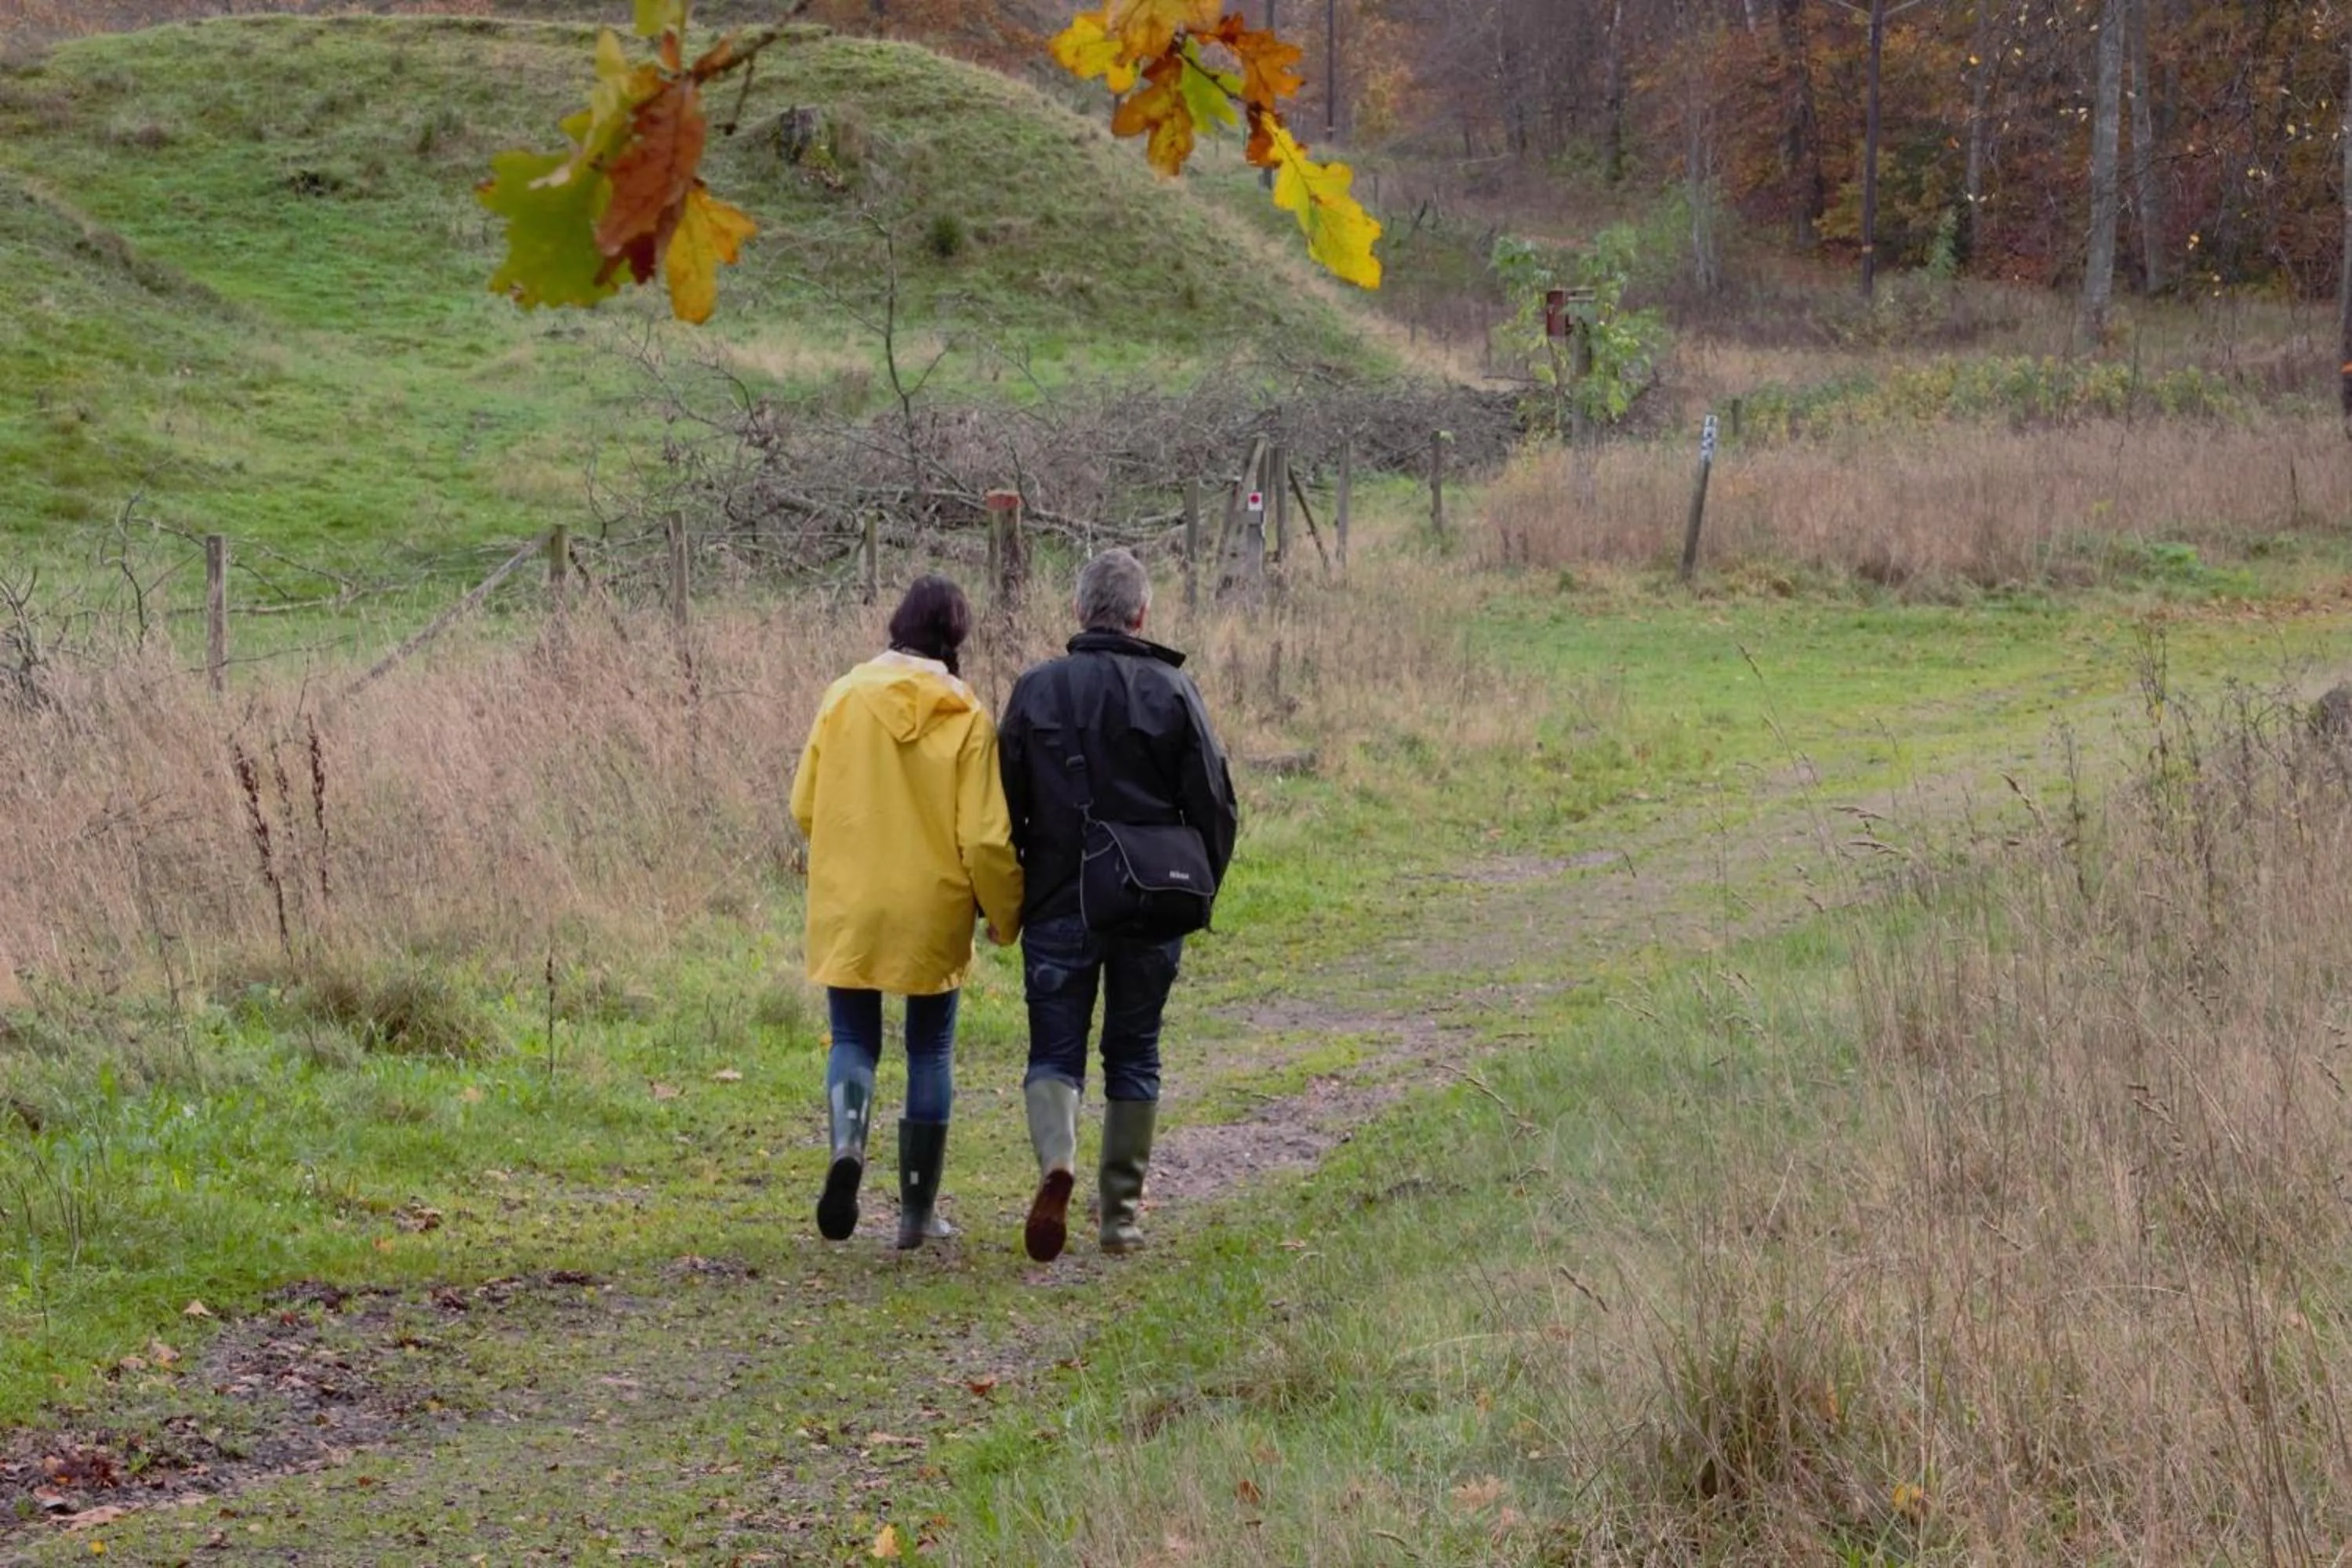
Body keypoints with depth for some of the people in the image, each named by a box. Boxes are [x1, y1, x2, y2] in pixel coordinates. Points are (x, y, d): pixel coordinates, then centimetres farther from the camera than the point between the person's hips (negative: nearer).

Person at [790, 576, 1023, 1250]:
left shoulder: (844, 697, -3)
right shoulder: (965, 716, -8)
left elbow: (805, 807, 2)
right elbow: (986, 835, -10)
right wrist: (1007, 913, 5)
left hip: (847, 908, 1)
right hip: (932, 911, -1)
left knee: (854, 1039, 12)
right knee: (930, 1051, 12)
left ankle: (847, 1143, -19)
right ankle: (919, 1211, 15)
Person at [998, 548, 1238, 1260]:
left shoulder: (1036, 689, -2)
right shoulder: (1173, 691, -4)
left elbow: (1006, 804, 0)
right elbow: (1214, 805, -3)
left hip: (1059, 906, 0)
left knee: (1055, 1048, 6)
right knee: (1134, 1056, 13)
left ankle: (1056, 1162, -23)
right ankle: (1121, 1214, 16)